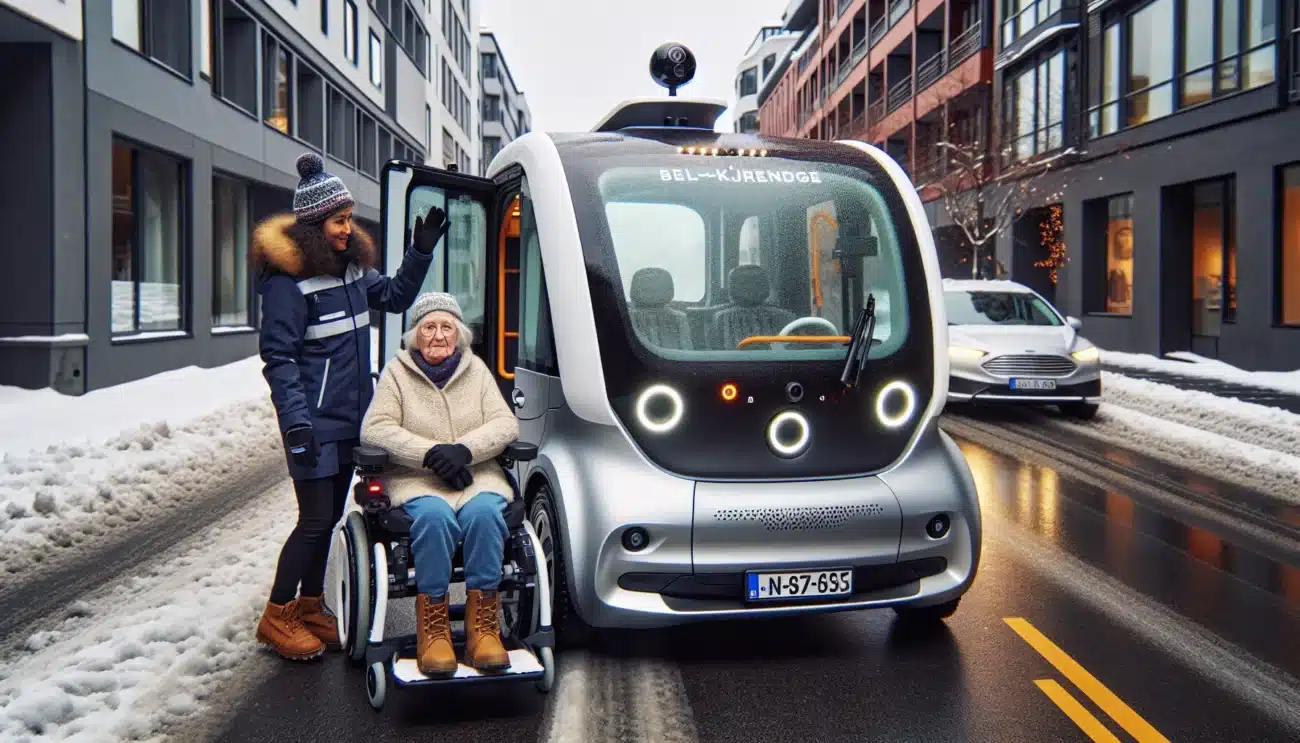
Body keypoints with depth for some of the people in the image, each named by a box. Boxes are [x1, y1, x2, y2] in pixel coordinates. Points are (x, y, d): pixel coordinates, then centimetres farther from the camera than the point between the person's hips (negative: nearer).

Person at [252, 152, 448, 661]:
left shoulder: (350, 264, 9)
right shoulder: (287, 277, -14)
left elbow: (395, 297, 22)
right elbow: (278, 358, -16)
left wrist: (421, 251, 9)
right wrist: (296, 424, -22)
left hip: (350, 418, 8)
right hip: (315, 422, -8)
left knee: (331, 516, 14)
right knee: (316, 520, -4)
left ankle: (310, 608, 27)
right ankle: (277, 618, 11)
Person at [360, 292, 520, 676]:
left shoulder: (475, 369, 14)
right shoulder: (396, 372, 9)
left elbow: (506, 424, 4)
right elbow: (374, 429, -4)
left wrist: (464, 449, -15)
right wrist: (431, 453, -16)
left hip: (478, 477, 2)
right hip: (417, 481, -1)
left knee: (484, 512, -33)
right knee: (434, 516, -36)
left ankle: (483, 627, -30)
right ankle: (432, 630, -30)